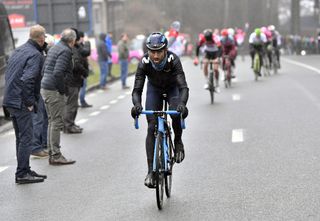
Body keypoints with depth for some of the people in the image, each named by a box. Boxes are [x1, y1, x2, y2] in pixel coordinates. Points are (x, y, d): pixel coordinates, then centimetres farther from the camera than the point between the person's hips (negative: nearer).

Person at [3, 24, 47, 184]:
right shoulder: (36, 55, -16)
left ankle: (24, 170, 24)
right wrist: (30, 102, -17)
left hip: (10, 100, 9)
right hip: (21, 103, -9)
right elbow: (27, 79, -26)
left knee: (21, 137, 16)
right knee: (26, 137, -2)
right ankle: (22, 174, 0)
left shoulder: (19, 50, 13)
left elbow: (8, 74, 19)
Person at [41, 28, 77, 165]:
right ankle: (56, 155, -2)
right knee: (57, 123, -5)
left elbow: (44, 70, 19)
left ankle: (52, 153, 21)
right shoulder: (65, 51, -14)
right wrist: (63, 90, -14)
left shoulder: (54, 49, 16)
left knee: (52, 122, 16)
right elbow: (58, 73, -25)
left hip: (45, 88, 10)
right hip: (54, 91, -10)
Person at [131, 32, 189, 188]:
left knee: (177, 114, -31)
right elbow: (137, 89, -33)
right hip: (154, 89, 1)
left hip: (172, 88, -1)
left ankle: (178, 142, 1)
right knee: (152, 128, -11)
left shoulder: (173, 60, -35)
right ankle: (151, 171, -9)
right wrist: (136, 105, -54)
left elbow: (183, 87, -41)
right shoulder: (144, 63, -31)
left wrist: (182, 104, -60)